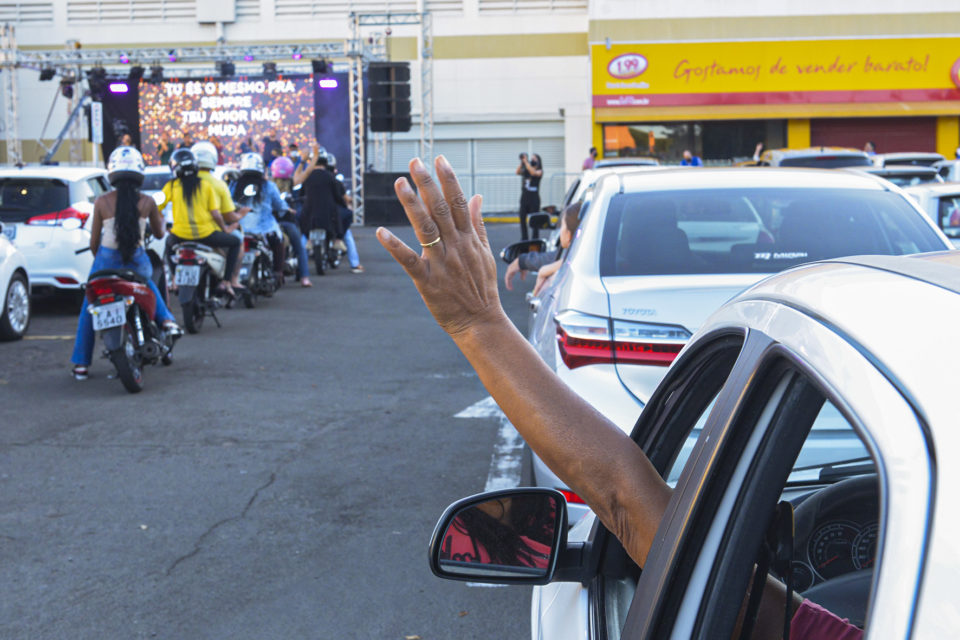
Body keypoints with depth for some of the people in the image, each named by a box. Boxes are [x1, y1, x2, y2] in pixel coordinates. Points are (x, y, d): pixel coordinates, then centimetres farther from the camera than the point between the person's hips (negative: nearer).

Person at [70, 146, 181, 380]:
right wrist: (160, 220, 35)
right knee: (149, 283, 38)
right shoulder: (147, 202, -3)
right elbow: (159, 233, 13)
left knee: (89, 308, 19)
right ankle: (166, 320, 17)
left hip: (107, 261, -1)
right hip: (137, 262, 1)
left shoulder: (102, 202, -6)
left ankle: (81, 364, 20)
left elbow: (94, 241, 1)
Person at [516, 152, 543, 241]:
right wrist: (521, 163, -16)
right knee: (522, 219, 1)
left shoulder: (539, 172, 1)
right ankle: (524, 239, 7)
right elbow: (518, 172, -6)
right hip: (524, 197, 4)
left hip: (534, 198, -4)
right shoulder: (525, 171, 12)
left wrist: (526, 162, -20)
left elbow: (533, 173, -20)